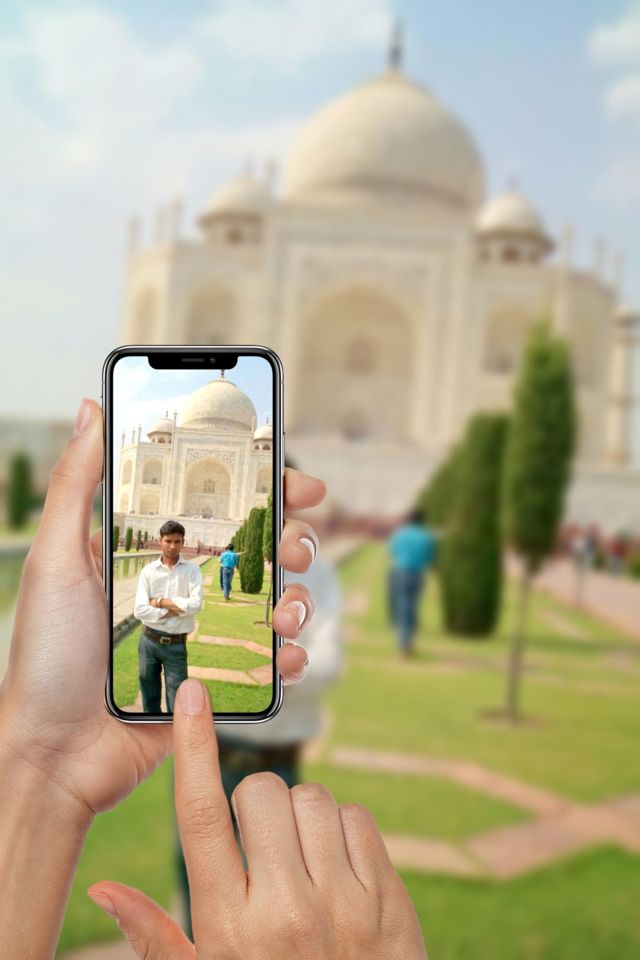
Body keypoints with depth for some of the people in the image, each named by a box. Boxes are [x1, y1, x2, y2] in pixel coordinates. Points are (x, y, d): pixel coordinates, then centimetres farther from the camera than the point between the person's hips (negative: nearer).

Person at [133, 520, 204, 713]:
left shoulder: (192, 570, -4)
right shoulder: (148, 570, -2)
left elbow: (196, 604, -19)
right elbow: (139, 610, -11)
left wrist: (161, 602, -13)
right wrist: (172, 610, -16)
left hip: (176, 644, -2)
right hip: (148, 640, 2)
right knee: (149, 696, 16)